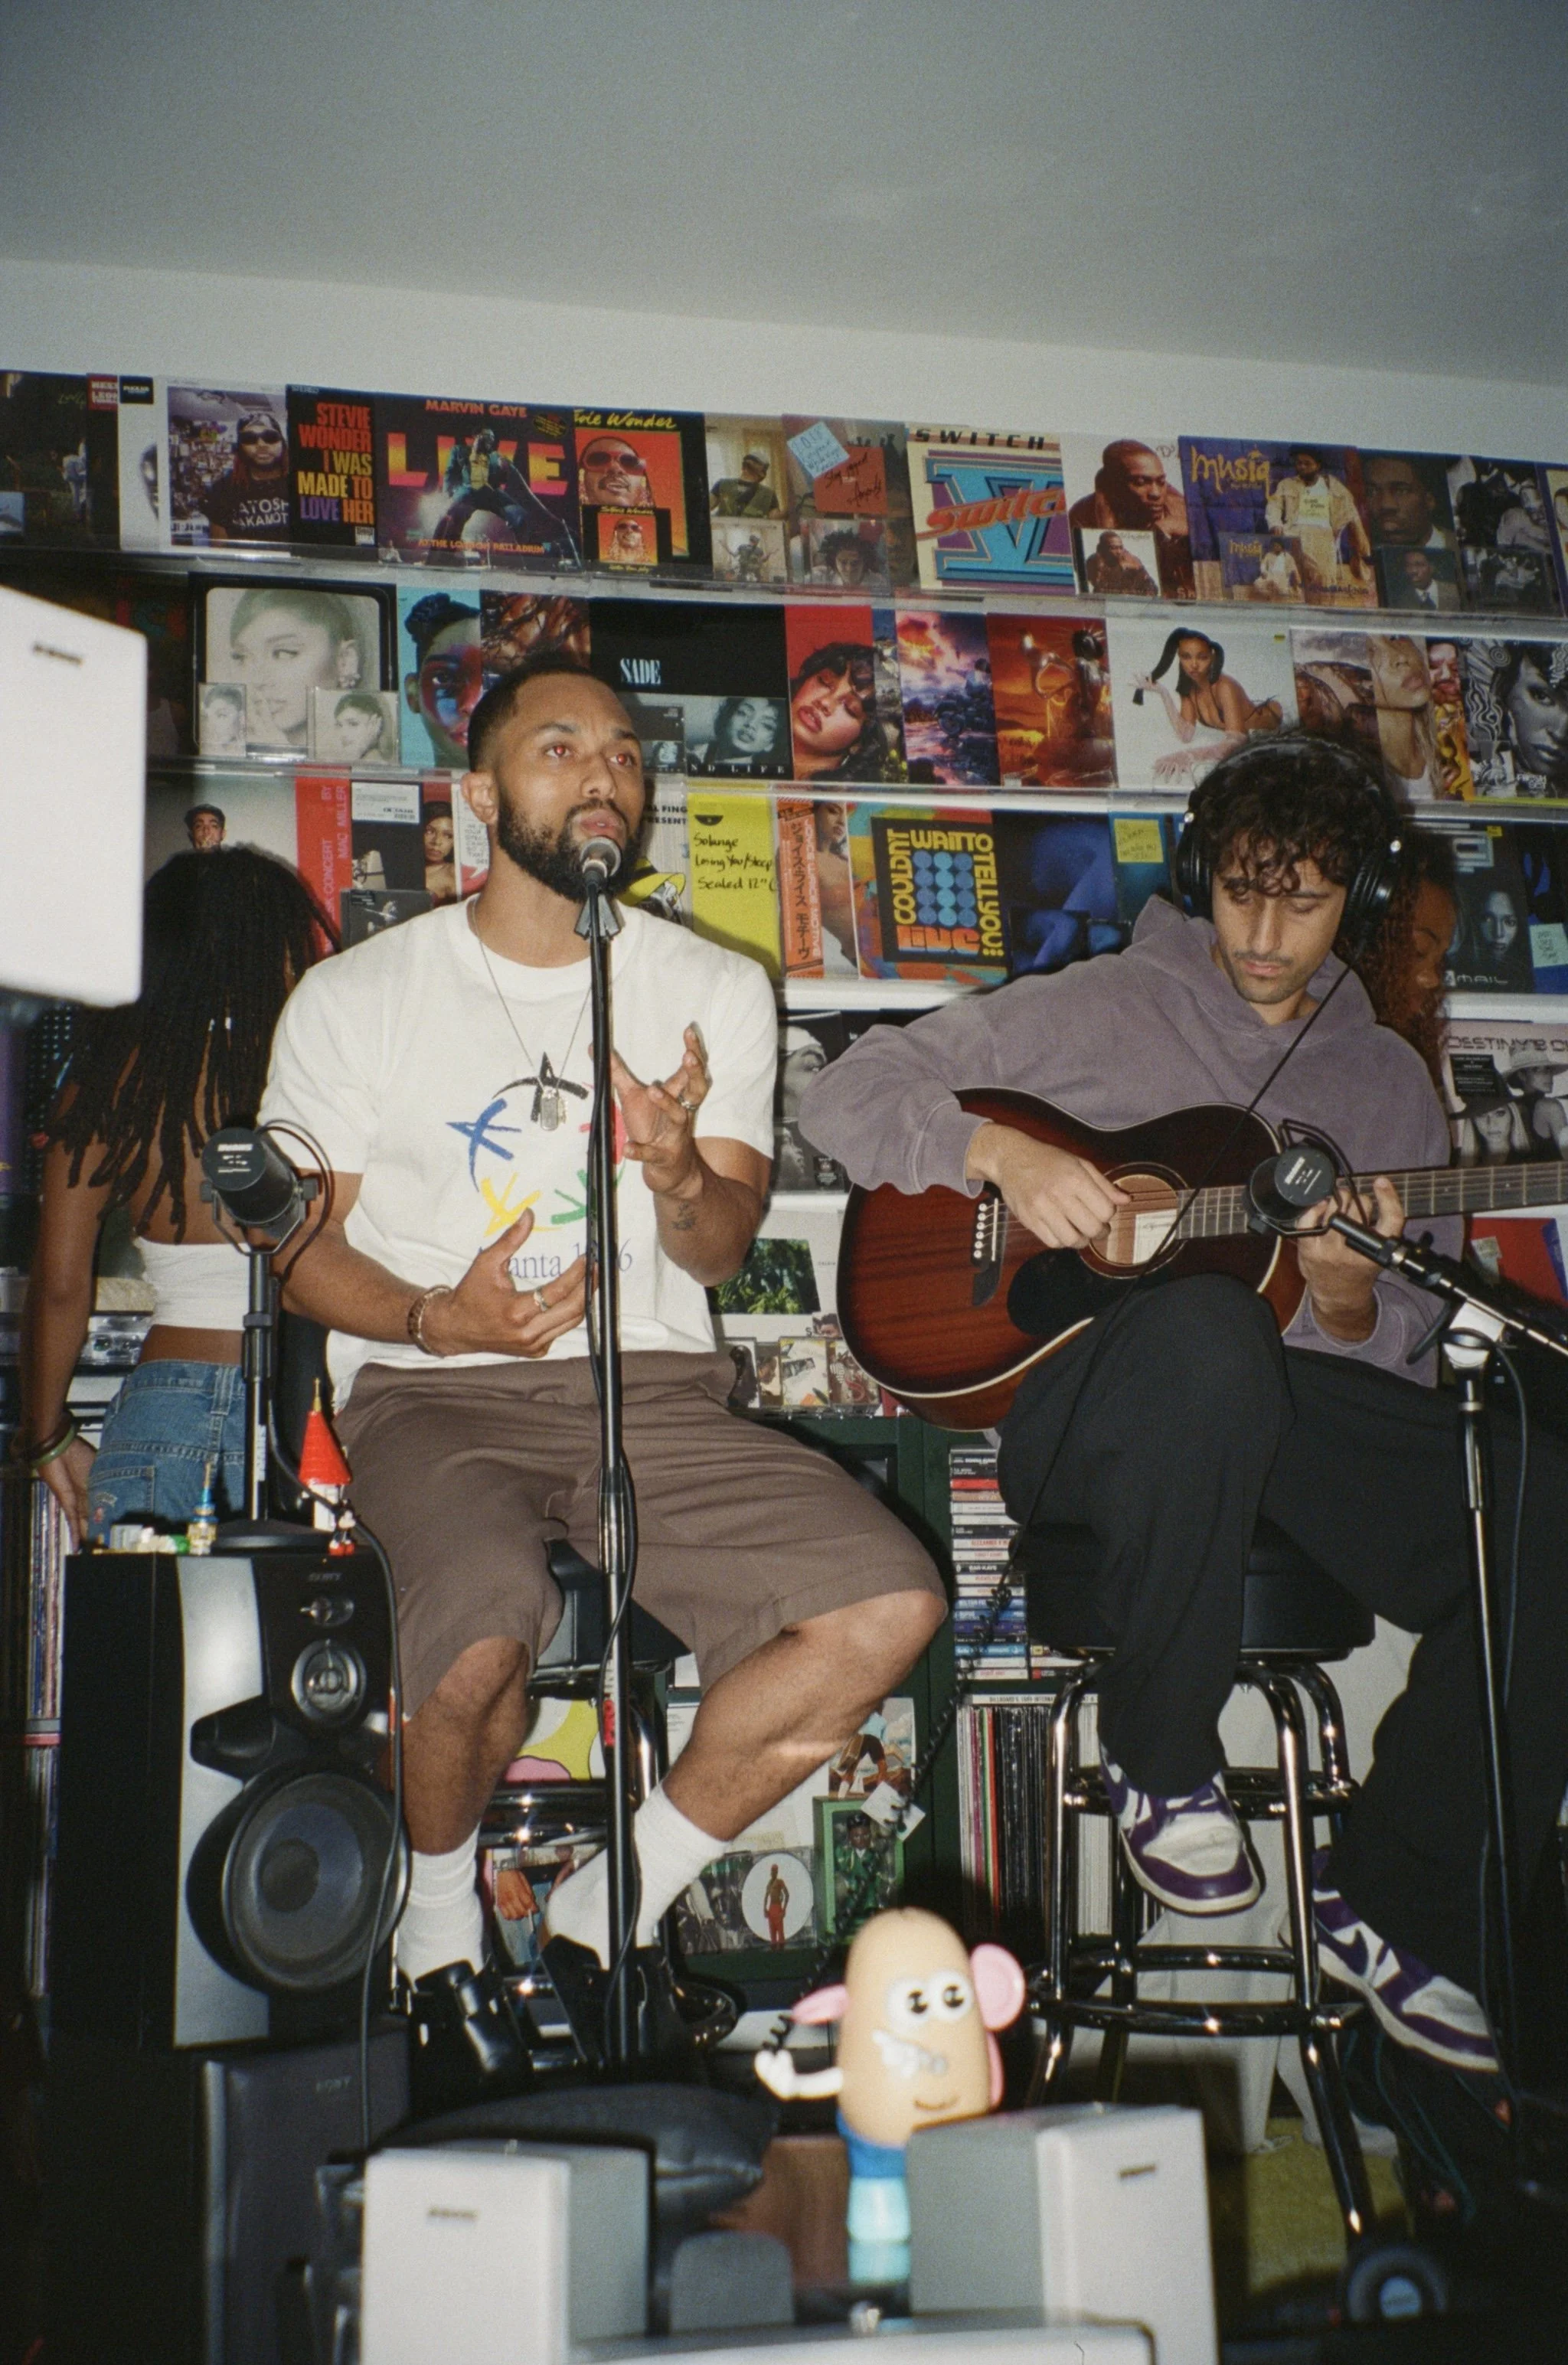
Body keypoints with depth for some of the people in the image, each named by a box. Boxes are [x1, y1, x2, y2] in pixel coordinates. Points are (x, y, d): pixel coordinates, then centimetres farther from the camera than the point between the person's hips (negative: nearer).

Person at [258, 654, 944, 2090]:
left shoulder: (717, 991, 10)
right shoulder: (360, 997, 5)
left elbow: (720, 1252, 4)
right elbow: (303, 1249, 5)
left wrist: (679, 1175, -20)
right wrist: (437, 1316, -14)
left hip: (654, 1387, 3)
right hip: (436, 1391, -2)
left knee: (895, 1604, -19)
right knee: (489, 1631, -34)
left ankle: (605, 1914, 0)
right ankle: (442, 1906, 3)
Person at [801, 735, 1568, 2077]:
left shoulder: (1386, 1079, 19)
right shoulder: (1103, 1009, 7)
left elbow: (1413, 1344, 15)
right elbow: (848, 1097, 2)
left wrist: (1353, 1302, -9)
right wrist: (1002, 1151, -15)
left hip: (1297, 1410, 4)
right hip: (1085, 1401, -4)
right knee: (1207, 1329, -41)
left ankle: (1397, 1911, -7)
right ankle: (1160, 1761, -16)